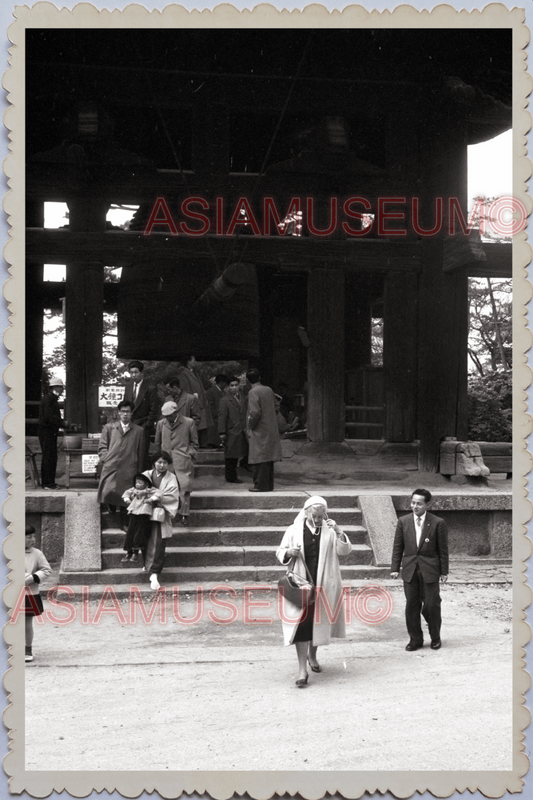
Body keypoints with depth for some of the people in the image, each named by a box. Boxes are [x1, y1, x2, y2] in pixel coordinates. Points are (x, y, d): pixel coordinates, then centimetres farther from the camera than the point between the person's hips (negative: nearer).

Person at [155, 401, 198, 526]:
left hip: (183, 461, -2)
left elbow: (194, 443, 11)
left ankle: (184, 514, -1)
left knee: (184, 487, -8)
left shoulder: (188, 423, 4)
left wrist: (190, 454, 1)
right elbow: (157, 443, 22)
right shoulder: (161, 424, 12)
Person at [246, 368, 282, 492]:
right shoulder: (269, 390, 9)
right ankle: (269, 484, 17)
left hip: (259, 431, -7)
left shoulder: (253, 392, -12)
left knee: (259, 459, -4)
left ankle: (261, 485, -4)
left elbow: (255, 412, -20)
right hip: (271, 430, 7)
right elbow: (274, 407, 17)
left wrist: (250, 426, -9)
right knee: (268, 457, 12)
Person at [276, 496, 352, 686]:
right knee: (301, 623, -8)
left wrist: (339, 533, -21)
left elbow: (345, 550, -5)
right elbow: (279, 552, 7)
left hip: (324, 585, 2)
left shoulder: (330, 531, 2)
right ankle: (302, 669, -6)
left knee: (319, 622, 13)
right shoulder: (294, 531, 1)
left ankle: (312, 655, 39)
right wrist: (288, 552, -15)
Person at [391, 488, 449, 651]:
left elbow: (443, 549, -1)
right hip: (410, 569, 3)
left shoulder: (438, 523, -5)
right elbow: (398, 547, 7)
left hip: (430, 570, -2)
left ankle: (435, 638, 22)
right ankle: (415, 639, 18)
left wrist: (444, 571, -1)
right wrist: (395, 568, 2)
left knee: (431, 605, 3)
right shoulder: (403, 521, 3)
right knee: (411, 605, 5)